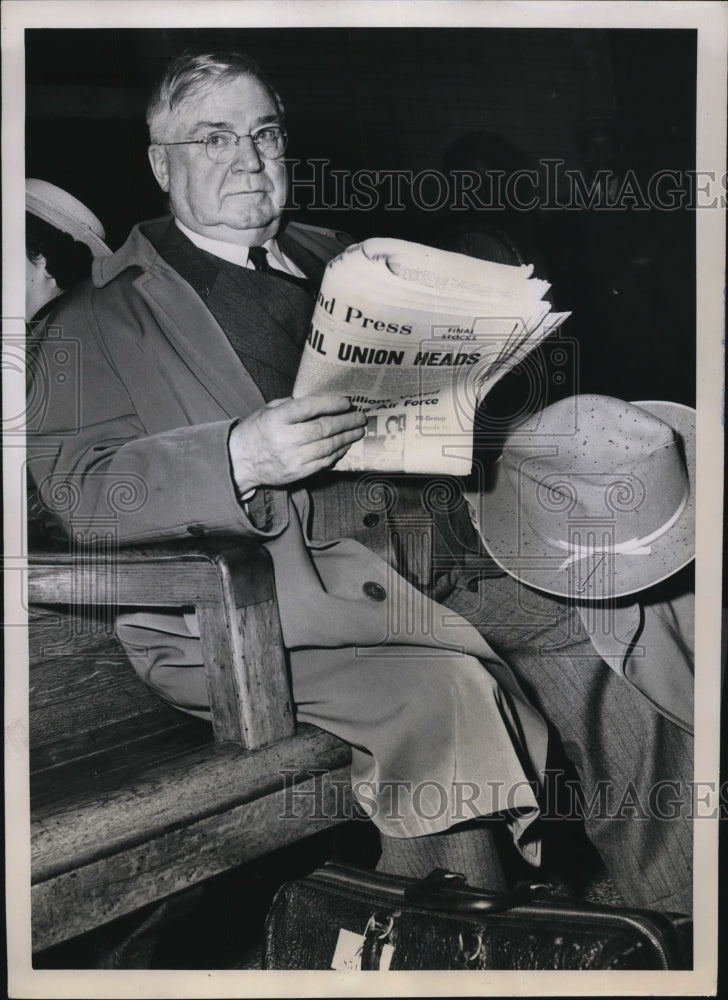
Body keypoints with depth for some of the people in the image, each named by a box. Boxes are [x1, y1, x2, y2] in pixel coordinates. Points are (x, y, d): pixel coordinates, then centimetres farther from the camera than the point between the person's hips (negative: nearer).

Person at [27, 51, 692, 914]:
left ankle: (678, 913, 0)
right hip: (247, 597, -5)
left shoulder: (338, 261, 24)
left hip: (421, 549, 6)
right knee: (445, 690, -28)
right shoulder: (104, 317, 6)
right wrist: (240, 459, -25)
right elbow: (78, 487, -7)